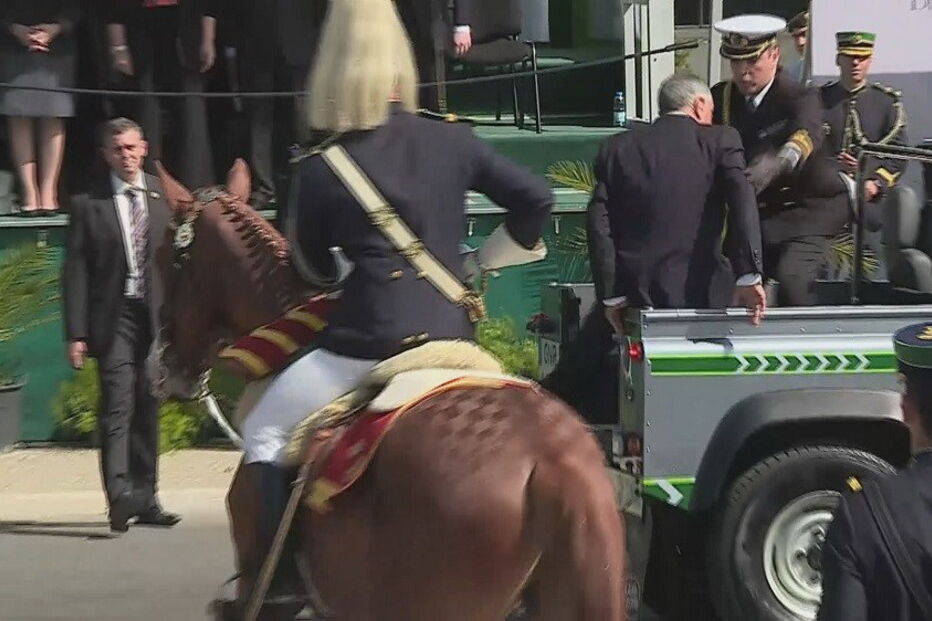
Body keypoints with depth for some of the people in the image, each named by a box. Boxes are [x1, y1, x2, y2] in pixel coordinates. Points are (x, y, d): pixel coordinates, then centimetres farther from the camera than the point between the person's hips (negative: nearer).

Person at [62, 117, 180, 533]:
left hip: (157, 314, 3)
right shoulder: (88, 204, 0)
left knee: (147, 409, 11)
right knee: (117, 405, -15)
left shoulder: (164, 195, 8)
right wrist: (76, 333, -9)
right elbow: (75, 272, -2)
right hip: (113, 316, -3)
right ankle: (119, 494, -24)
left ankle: (145, 499, 20)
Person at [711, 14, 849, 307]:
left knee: (792, 278, -26)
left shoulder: (799, 97, -18)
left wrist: (778, 163, -61)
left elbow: (807, 134, -40)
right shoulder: (721, 97, 0)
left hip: (805, 209, -5)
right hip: (756, 214, 6)